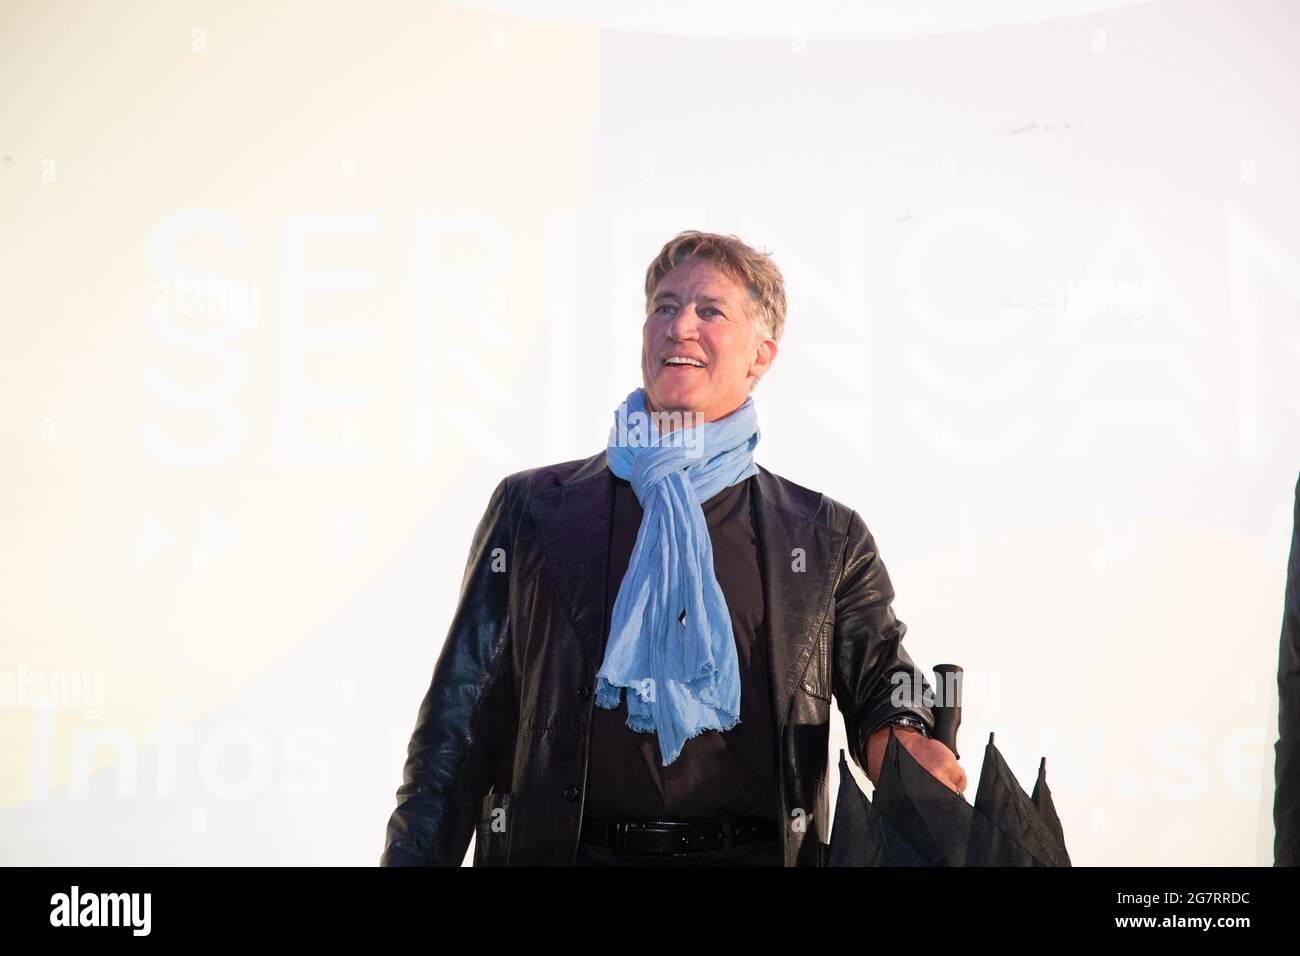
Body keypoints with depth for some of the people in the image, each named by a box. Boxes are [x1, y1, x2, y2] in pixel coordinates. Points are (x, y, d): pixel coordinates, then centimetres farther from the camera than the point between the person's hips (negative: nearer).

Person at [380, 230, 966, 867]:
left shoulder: (829, 537, 15)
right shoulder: (531, 509, 13)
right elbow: (462, 724, 11)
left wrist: (900, 739, -14)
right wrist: (412, 855, 2)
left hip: (757, 853, 1)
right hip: (561, 850, 0)